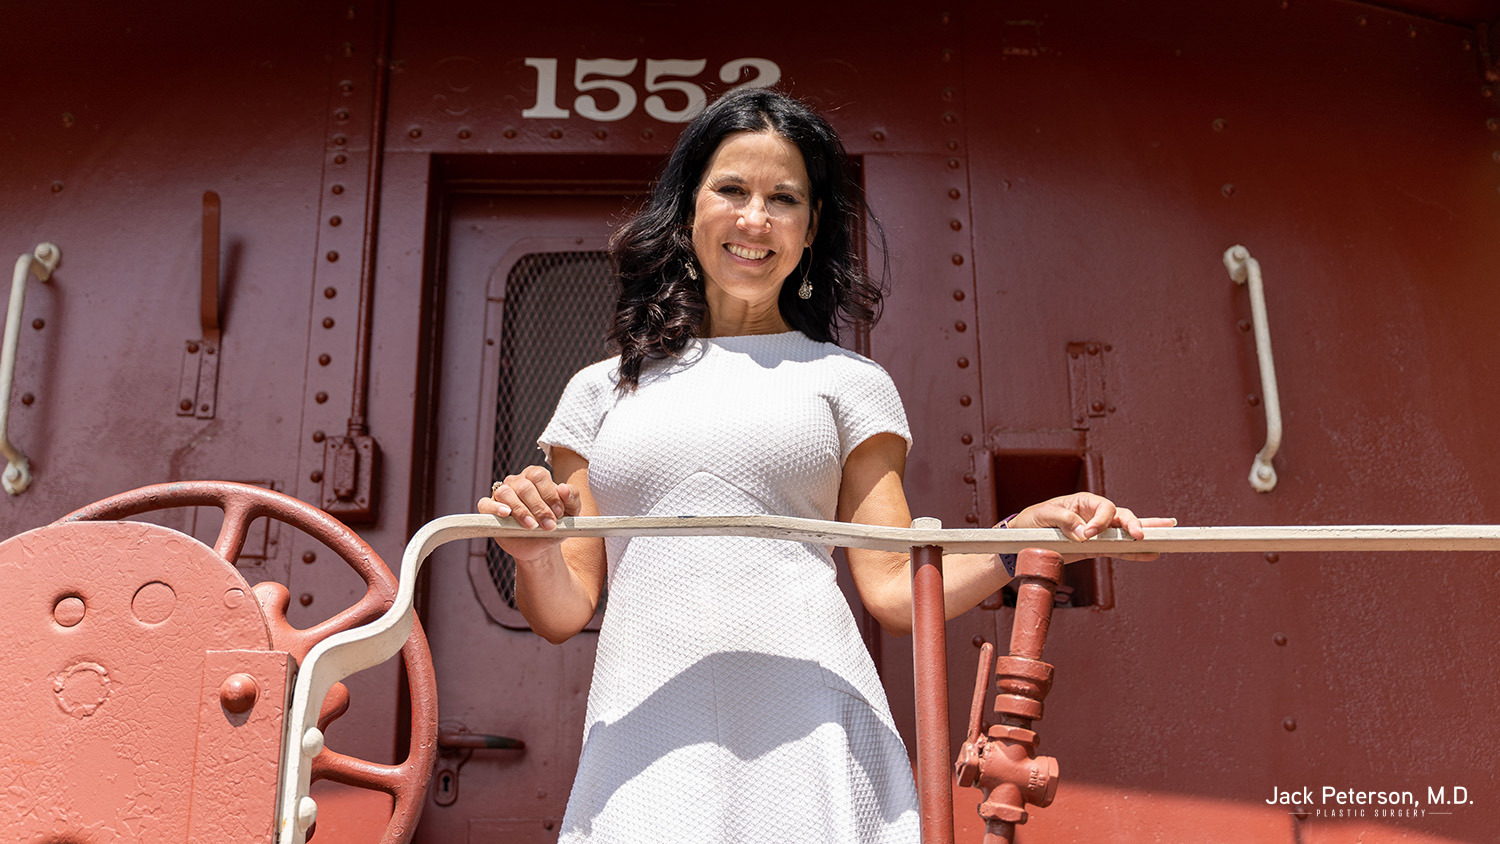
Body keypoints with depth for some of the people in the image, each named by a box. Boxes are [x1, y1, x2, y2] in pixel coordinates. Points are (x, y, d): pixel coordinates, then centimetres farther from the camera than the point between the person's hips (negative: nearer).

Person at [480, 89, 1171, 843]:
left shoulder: (847, 383, 11)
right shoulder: (602, 390, 15)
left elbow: (894, 589, 4)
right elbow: (565, 612, 13)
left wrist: (1026, 535, -10)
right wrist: (535, 555, -8)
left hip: (809, 737, -1)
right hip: (645, 746, 1)